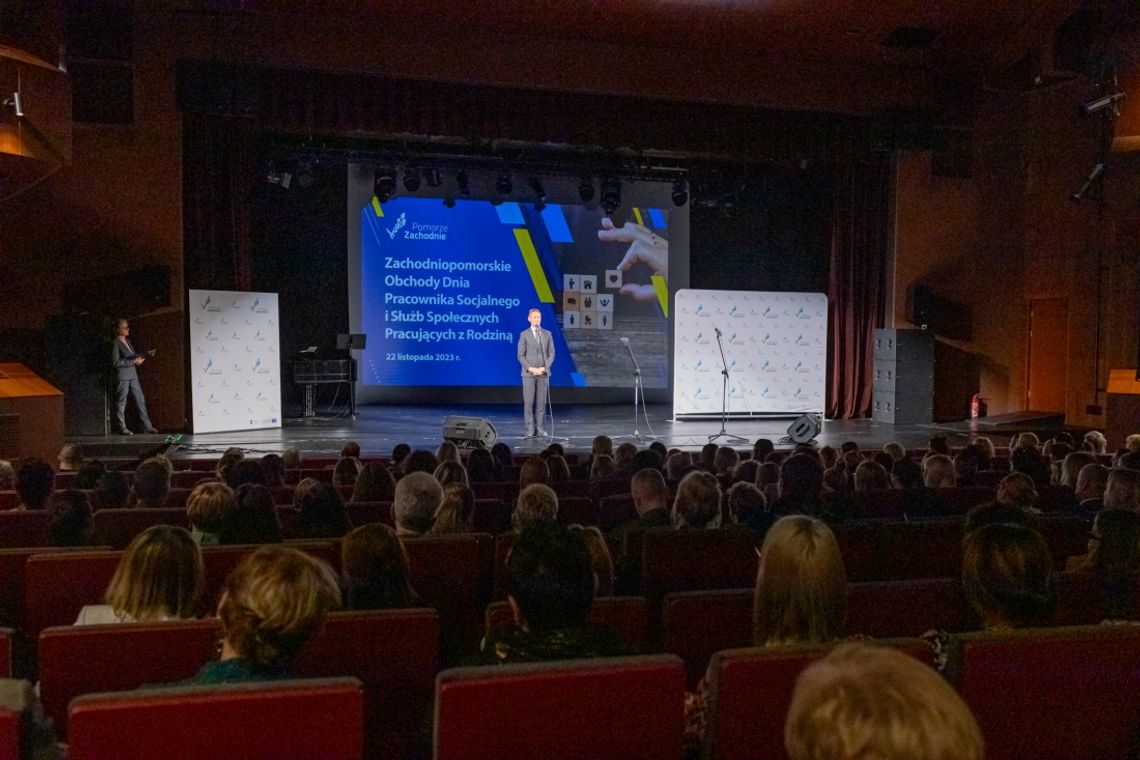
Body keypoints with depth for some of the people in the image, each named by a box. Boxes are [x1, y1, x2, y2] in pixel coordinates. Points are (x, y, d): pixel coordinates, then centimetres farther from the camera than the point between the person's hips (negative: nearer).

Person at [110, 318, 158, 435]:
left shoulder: (127, 341, 15)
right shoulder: (115, 343, -9)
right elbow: (115, 362, -16)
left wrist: (139, 358, 3)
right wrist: (133, 361, -17)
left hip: (133, 375, 8)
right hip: (122, 376, -8)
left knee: (140, 400, 6)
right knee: (121, 402, -1)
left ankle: (147, 426, 10)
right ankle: (121, 427, 7)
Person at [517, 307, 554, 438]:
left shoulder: (547, 334, 9)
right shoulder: (524, 334, 3)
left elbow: (551, 353, 6)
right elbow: (521, 355, 0)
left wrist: (544, 368, -7)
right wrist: (531, 368, -12)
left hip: (543, 373, 2)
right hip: (528, 373, -2)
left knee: (541, 402, 2)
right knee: (528, 402, -4)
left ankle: (539, 428, 6)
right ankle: (530, 430, -1)